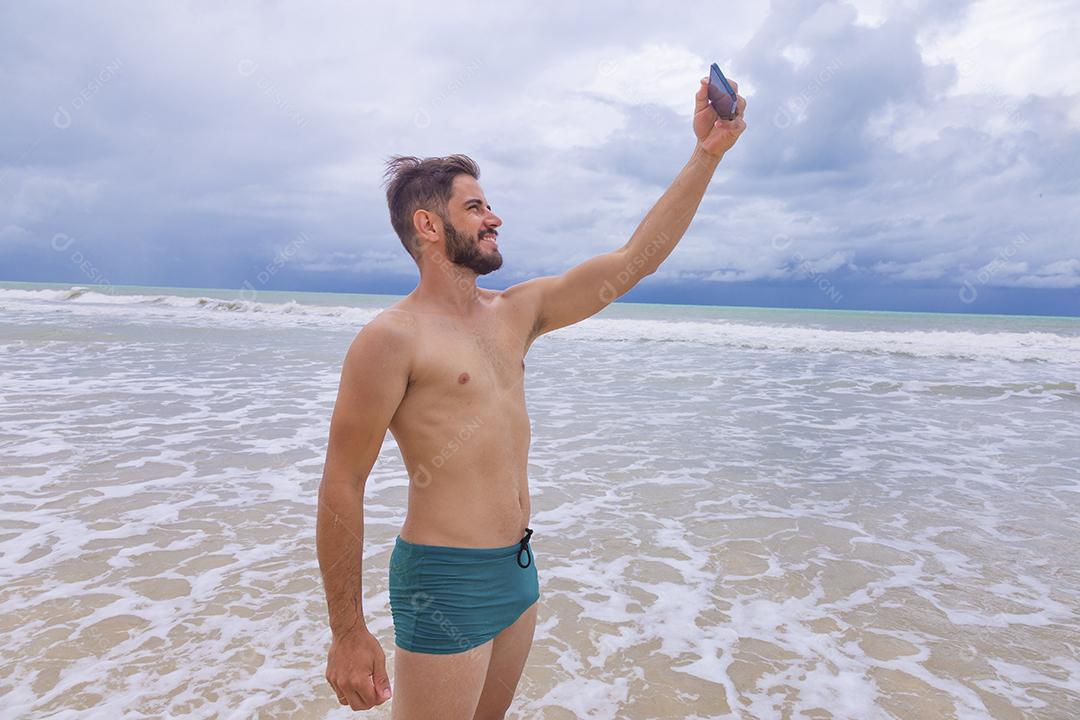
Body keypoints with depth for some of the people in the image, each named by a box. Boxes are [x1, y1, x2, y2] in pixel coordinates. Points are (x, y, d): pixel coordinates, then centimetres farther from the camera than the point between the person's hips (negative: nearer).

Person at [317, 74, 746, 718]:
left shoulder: (516, 313, 6)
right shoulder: (391, 339, -15)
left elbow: (635, 259, 5)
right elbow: (341, 488, -13)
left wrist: (707, 154, 1)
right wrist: (349, 634, -10)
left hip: (518, 568, 7)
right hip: (445, 584, -7)